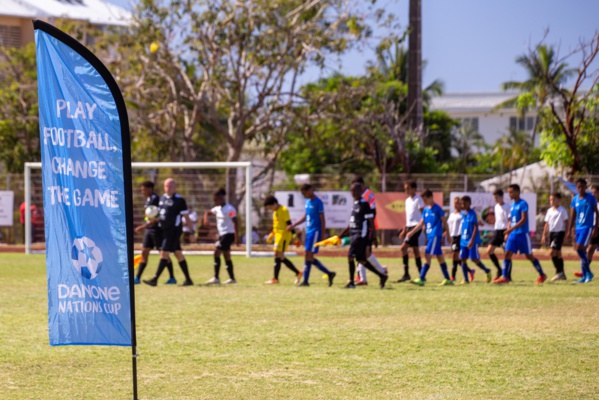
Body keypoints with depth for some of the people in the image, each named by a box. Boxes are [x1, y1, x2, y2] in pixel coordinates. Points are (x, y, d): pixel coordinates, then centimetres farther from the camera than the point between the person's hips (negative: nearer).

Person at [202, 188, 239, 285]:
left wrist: (236, 237, -23)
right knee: (226, 257, 10)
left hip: (228, 234, -9)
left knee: (216, 253, -14)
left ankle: (216, 278, -15)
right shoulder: (217, 209, 12)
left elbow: (235, 223, -17)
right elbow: (208, 212, 25)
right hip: (222, 235, 9)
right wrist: (206, 218, 1)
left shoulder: (230, 209, -13)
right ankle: (232, 278, 13)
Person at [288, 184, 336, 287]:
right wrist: (293, 225, 22)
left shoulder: (318, 202, -10)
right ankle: (329, 273, 14)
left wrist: (322, 236, -14)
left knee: (308, 255, -11)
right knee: (308, 257, 6)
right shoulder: (307, 202, 14)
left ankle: (306, 281, -8)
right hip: (308, 231, 9)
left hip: (315, 231, -9)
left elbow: (322, 220, -11)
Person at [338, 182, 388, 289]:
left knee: (350, 256, -12)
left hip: (361, 235, -9)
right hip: (354, 234, 9)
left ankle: (351, 282, -6)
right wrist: (343, 233, 21)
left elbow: (370, 221, -11)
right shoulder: (355, 204, 16)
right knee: (361, 259, 11)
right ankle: (382, 276, 19)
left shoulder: (364, 204, -11)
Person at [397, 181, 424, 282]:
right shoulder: (408, 200, 17)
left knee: (404, 247, -16)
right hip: (409, 227, 9)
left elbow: (422, 213, -11)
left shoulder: (418, 199, -8)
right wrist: (404, 230, 21)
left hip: (416, 226, -9)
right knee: (415, 249, 9)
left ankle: (406, 273, -14)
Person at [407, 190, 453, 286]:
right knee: (440, 257, 11)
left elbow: (444, 222, -4)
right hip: (430, 236, 8)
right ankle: (447, 279, 16)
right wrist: (411, 232, 7)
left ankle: (421, 279, -19)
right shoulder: (426, 210, 14)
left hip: (436, 236, -8)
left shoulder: (437, 209, -8)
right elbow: (421, 223, 15)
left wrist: (448, 234, -2)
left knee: (428, 256, -14)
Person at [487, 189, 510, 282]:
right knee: (489, 251, 1)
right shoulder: (496, 207, 13)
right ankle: (499, 270, 14)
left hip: (504, 231, -8)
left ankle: (508, 275, 0)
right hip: (497, 231, 8)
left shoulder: (507, 207, -9)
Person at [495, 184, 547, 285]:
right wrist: (507, 233, 10)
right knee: (507, 254, -6)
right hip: (513, 234, 7)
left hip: (523, 234, -7)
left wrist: (511, 229, -25)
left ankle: (542, 275, 16)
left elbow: (523, 219, -19)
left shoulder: (523, 204, -11)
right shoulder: (512, 205, 13)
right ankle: (505, 277, -9)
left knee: (529, 256, 2)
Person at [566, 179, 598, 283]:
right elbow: (572, 216, 13)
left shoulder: (591, 198, -3)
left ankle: (588, 273, -6)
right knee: (582, 251, 5)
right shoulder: (575, 199, 10)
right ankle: (585, 275, 10)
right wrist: (569, 230, 9)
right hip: (578, 227, 6)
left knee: (579, 248, -16)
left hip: (587, 227, -6)